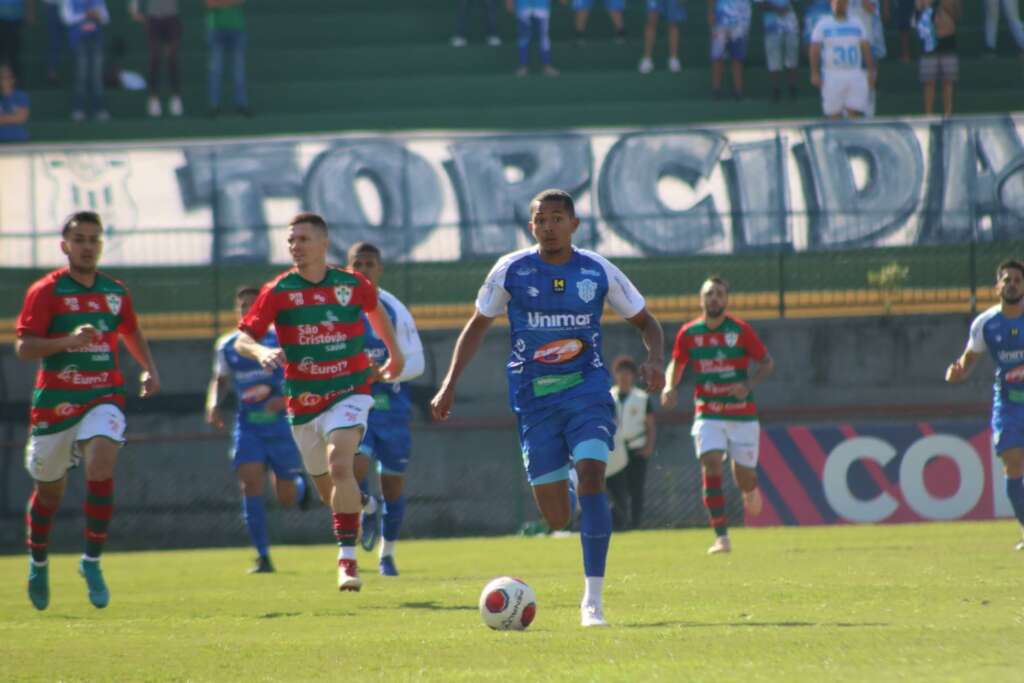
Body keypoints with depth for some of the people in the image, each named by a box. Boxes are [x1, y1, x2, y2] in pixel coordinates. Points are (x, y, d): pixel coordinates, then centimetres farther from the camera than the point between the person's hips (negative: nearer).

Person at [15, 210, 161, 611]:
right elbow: (23, 346, -14)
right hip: (55, 400, -2)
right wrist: (68, 340, -28)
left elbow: (131, 333, 27)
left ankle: (92, 562, -15)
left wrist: (149, 369, 12)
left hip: (103, 397, 2)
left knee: (101, 465, -24)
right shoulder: (45, 291, -6)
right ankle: (38, 563, 37)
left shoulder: (115, 292, 8)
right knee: (49, 489, 10)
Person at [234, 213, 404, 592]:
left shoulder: (353, 285, -2)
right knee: (326, 485, 13)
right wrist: (262, 352, -31)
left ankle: (348, 559, -27)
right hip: (303, 401, 2)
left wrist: (394, 353, 31)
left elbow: (375, 309, 22)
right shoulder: (278, 291, -5)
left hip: (349, 393, -2)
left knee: (339, 464, -26)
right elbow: (242, 339, -8)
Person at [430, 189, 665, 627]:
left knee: (591, 476, -24)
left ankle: (593, 598, -21)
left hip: (587, 390, -1)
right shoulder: (511, 271, -1)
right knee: (556, 519, -3)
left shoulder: (598, 271, -1)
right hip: (534, 398, 1)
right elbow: (477, 325, 11)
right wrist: (449, 386, 4)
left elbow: (645, 322, 11)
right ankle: (565, 495, 39)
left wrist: (654, 359, -11)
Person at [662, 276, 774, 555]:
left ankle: (751, 489, 44)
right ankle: (722, 537, -16)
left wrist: (749, 385, -17)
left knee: (743, 477, 2)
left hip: (742, 414, -1)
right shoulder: (688, 333, 0)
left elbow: (767, 362, 1)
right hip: (708, 414, 1)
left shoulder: (740, 330, -6)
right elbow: (676, 364, 15)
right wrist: (669, 386, -6)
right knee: (711, 466, -19)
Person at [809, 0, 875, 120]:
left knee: (855, 114, -7)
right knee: (834, 114, 1)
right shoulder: (823, 25, 3)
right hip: (832, 76, -2)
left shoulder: (856, 25, 11)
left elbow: (866, 48, 11)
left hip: (855, 76, 2)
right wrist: (815, 74, -9)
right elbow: (815, 50, -1)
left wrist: (871, 71, 4)